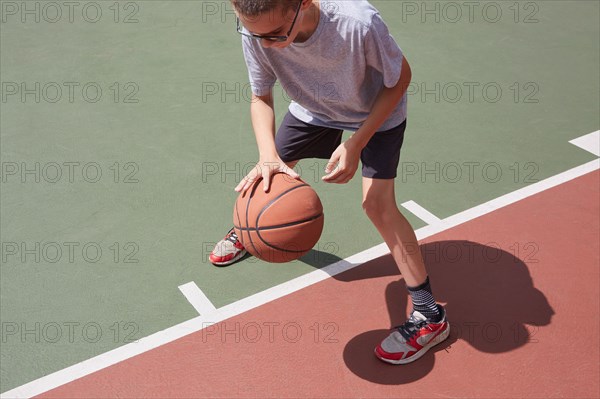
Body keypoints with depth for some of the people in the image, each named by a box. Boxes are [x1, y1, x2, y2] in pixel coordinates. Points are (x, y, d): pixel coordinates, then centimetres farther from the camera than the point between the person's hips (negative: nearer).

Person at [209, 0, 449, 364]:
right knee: (269, 173, 13)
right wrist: (268, 156, -35)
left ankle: (429, 315, -3)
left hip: (378, 113, -4)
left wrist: (356, 143, -30)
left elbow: (400, 77, -24)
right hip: (311, 109, 4)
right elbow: (261, 98, -16)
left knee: (377, 203, -17)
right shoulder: (256, 30, -31)